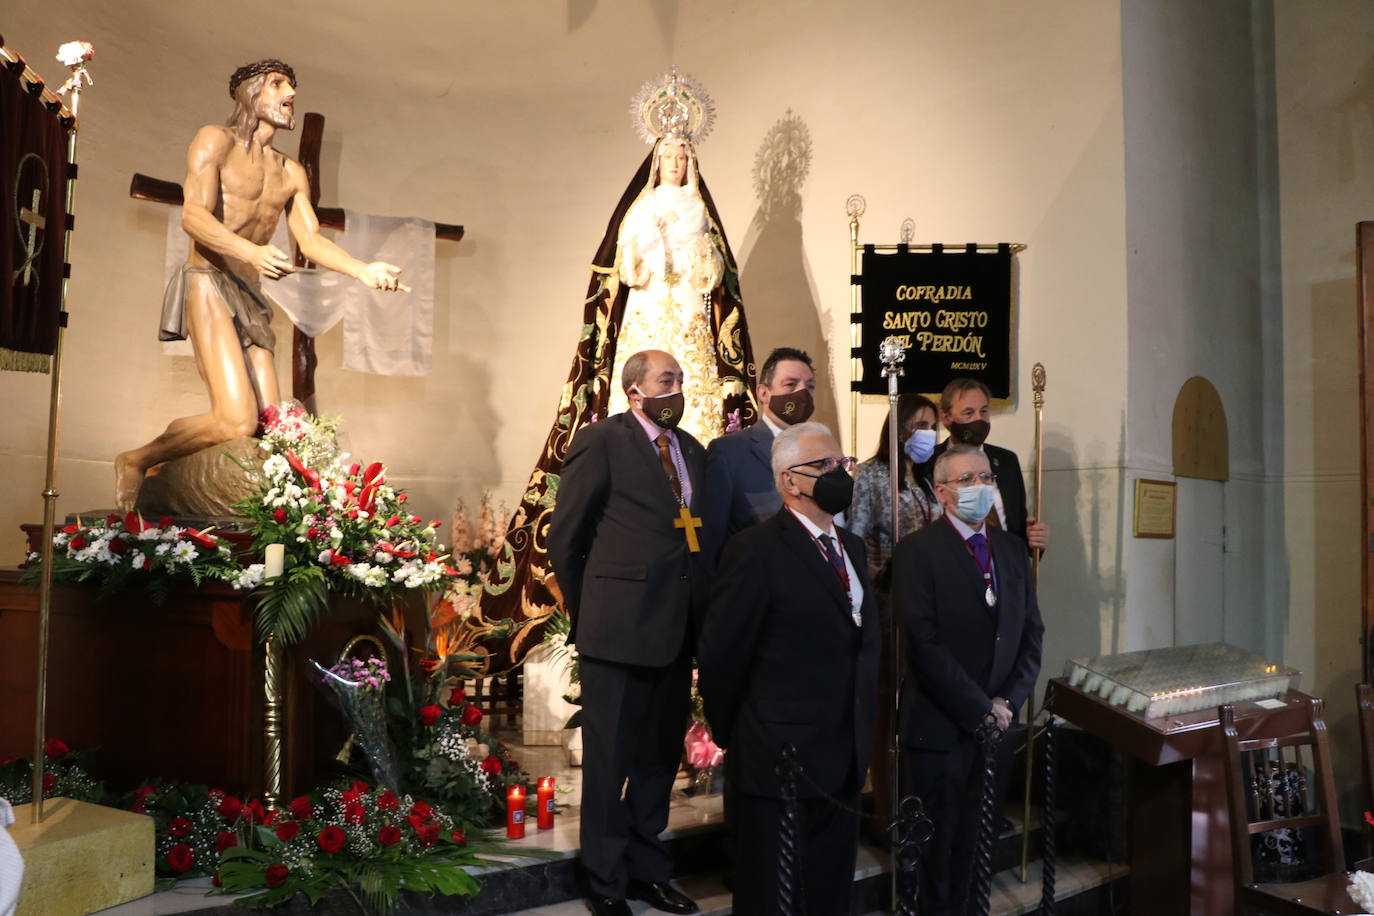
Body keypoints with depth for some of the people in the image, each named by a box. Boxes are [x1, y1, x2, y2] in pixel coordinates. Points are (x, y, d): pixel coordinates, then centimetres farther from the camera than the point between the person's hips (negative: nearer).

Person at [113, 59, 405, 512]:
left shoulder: (291, 173, 21)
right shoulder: (216, 141, 2)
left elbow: (311, 239, 10)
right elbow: (194, 216, -12)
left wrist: (364, 270, -8)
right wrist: (253, 252, -30)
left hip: (251, 300, 7)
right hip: (208, 287, -7)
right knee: (237, 421, -22)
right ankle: (135, 460, 2)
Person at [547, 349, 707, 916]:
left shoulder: (693, 451, 13)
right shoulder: (601, 442, -6)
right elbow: (565, 535, -5)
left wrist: (699, 611, 8)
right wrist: (586, 612, 0)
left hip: (677, 630, 7)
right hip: (618, 629, -6)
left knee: (660, 757, 17)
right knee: (609, 759, 6)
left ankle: (648, 870, 33)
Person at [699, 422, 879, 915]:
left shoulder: (851, 546, 10)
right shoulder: (756, 550, -15)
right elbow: (719, 656, -13)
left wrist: (859, 740, 14)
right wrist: (733, 738, -2)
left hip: (843, 763, 7)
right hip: (777, 762, -7)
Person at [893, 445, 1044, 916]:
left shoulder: (1012, 548, 10)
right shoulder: (917, 550, -10)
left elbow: (1031, 632, 9)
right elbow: (925, 644, -17)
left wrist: (1008, 701, -3)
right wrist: (980, 708, -15)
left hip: (999, 721, 5)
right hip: (940, 727, -5)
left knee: (979, 843, 14)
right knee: (937, 848, 7)